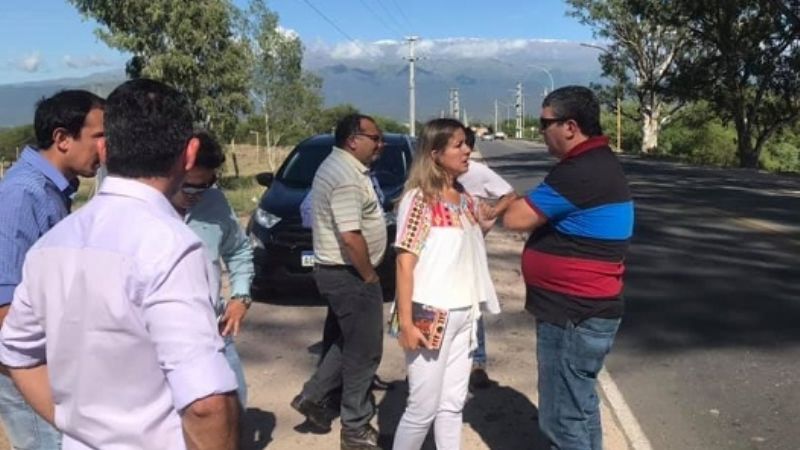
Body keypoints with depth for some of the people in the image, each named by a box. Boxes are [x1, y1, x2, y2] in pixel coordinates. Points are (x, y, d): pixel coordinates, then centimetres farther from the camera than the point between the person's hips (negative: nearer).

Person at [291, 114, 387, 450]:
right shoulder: (347, 176, -21)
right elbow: (350, 237, -28)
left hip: (335, 270, 10)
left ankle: (312, 395, 30)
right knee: (364, 350, 2)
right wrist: (369, 276, -16)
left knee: (351, 342, 24)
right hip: (349, 275, -10)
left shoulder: (336, 166, 12)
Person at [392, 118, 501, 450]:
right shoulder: (419, 199, -12)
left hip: (464, 315, 7)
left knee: (453, 404, 15)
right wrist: (405, 323, -18)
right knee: (424, 408, 3)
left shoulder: (466, 199, 9)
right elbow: (404, 262, -15)